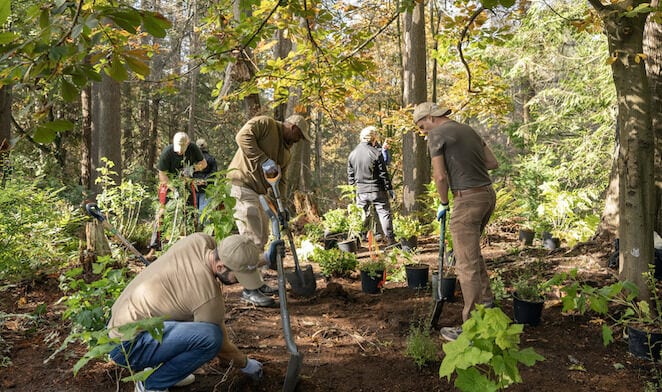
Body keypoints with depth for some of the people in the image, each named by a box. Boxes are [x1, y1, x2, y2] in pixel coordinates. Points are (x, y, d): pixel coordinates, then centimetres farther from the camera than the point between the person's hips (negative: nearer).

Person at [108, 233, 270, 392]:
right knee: (210, 335, -29)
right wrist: (246, 365, 7)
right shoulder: (209, 296, -27)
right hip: (127, 346, -9)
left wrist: (264, 258, 15)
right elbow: (220, 345, -9)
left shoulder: (200, 240, -9)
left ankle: (157, 367, 17)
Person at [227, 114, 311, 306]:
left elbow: (281, 180, 15)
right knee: (252, 239, -11)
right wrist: (263, 159, -25)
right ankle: (250, 289, -4)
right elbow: (243, 136, -22)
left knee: (262, 236, 15)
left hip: (259, 192, 10)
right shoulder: (265, 124, -6)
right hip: (243, 186, -10)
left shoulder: (286, 151, 18)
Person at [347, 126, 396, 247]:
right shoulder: (376, 153, -11)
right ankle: (390, 240, 4)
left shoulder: (352, 154, 4)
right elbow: (383, 174, -8)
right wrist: (389, 188, -1)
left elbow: (350, 176, 9)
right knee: (384, 213, 3)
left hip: (361, 191, 4)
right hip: (377, 190, -4)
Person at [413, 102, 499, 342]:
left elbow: (440, 176, -10)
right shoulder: (468, 130, 17)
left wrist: (443, 204, 3)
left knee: (467, 265, -4)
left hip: (468, 200, -9)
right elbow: (493, 163, 16)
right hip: (488, 194, 9)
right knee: (471, 250, 26)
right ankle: (486, 301, 32)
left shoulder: (437, 134, -5)